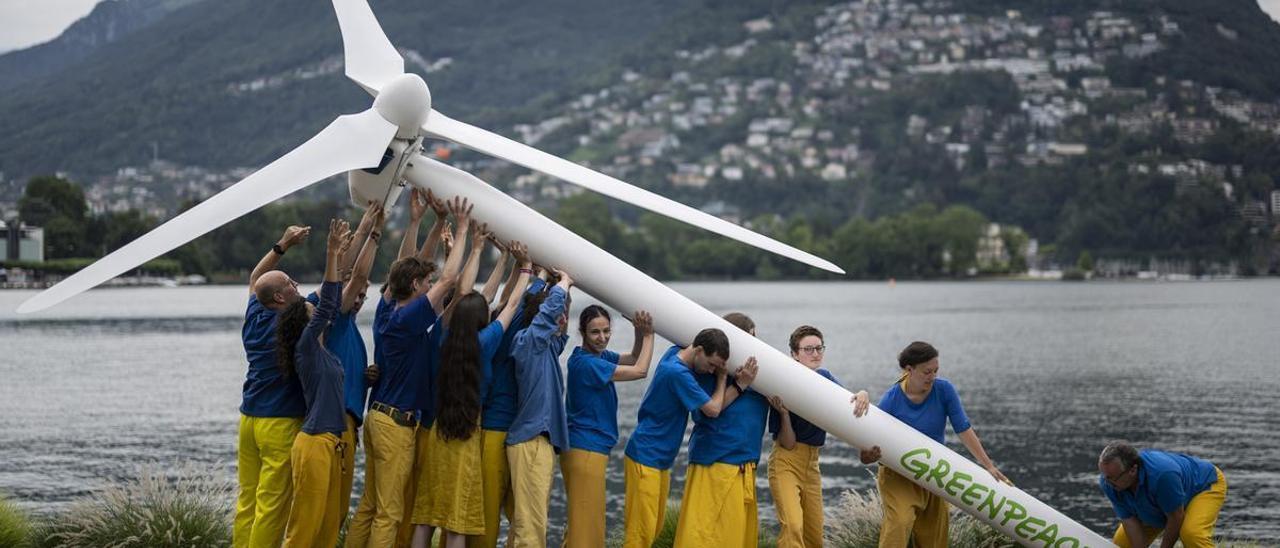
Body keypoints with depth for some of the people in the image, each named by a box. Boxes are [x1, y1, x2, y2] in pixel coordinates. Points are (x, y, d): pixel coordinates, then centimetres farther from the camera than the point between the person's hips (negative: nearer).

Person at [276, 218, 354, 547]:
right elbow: (327, 305, -17)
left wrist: (339, 259, 15)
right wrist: (331, 255, -19)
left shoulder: (320, 348, 13)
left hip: (331, 444, 9)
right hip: (313, 443, -9)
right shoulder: (305, 347, -9)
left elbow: (332, 306, 17)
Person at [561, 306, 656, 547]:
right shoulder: (586, 363, -20)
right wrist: (648, 335, -6)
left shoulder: (600, 356, 7)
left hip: (584, 448, 10)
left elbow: (633, 359, 16)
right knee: (587, 519, -5)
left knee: (580, 517, 17)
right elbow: (640, 371, -17)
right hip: (586, 451, -10)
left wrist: (640, 333, -3)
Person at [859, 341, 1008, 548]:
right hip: (898, 475, -3)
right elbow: (873, 444, -14)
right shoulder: (890, 400, -17)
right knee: (899, 523, -26)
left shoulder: (944, 390, -12)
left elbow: (964, 430, -10)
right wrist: (868, 455, -38)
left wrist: (989, 466, -14)